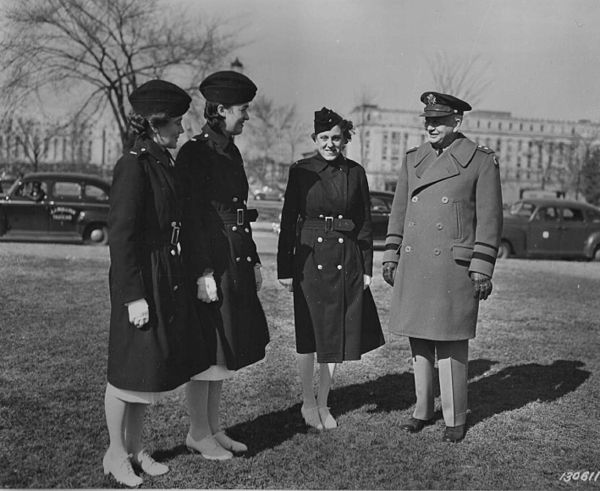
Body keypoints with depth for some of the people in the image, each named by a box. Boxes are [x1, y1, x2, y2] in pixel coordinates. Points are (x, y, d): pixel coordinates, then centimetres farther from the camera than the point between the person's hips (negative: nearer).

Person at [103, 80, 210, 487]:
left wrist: (179, 281, 16)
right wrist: (134, 296, -21)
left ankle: (135, 448, 31)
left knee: (153, 368, 16)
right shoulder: (133, 166, -16)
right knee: (130, 370, 5)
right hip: (141, 280, -9)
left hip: (167, 280, 9)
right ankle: (116, 454, 23)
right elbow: (120, 236, -19)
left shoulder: (165, 164, 10)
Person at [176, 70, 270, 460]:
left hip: (236, 263, 9)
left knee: (226, 350, 14)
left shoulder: (232, 153, 14)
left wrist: (254, 262, 17)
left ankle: (214, 428, 27)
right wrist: (203, 273, -20)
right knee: (207, 351, 1)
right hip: (210, 262, -9)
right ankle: (198, 433, 16)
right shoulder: (194, 153, -11)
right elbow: (191, 218, -16)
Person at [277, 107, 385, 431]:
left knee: (338, 334, 8)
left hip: (347, 262, 3)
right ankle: (308, 402, 22)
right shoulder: (300, 171, -2)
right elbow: (288, 222, -2)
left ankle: (323, 404, 24)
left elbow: (365, 222, 8)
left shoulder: (356, 173, 5)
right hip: (310, 259, -2)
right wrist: (285, 269, -4)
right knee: (309, 334, 5)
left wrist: (367, 268, 4)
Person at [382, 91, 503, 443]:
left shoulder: (482, 162, -2)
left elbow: (490, 219, -4)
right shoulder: (413, 160, 11)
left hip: (454, 268, -4)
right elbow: (399, 212, 16)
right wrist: (390, 258, 12)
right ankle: (423, 410, 25)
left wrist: (481, 271, -8)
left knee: (452, 345, 1)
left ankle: (456, 418, 16)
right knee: (418, 341, 11)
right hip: (413, 266, 5)